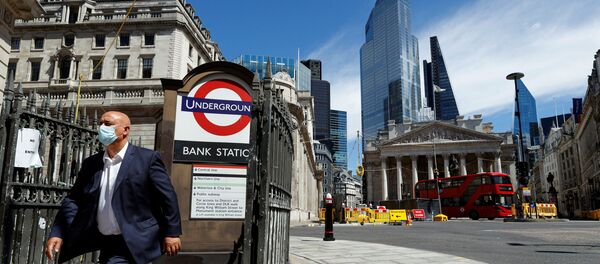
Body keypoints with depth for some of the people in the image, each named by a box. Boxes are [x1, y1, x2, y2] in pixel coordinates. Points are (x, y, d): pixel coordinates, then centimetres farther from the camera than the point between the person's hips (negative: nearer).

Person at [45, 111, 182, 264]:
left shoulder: (147, 158, -8)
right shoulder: (91, 164, 7)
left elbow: (167, 197, -9)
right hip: (106, 243, 6)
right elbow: (73, 200, 7)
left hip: (133, 243, -6)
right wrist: (57, 233, -5)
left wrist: (172, 233, -10)